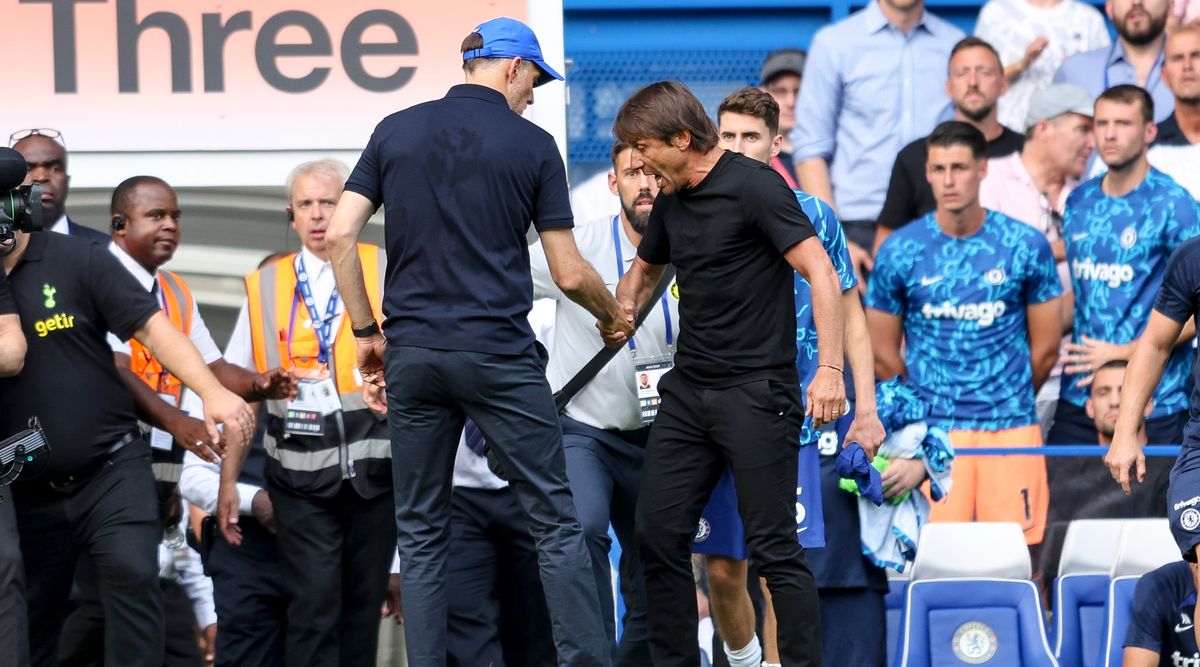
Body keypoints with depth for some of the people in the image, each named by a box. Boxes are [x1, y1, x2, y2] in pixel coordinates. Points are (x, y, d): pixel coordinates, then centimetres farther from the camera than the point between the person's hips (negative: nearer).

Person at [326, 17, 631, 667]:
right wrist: (613, 316, 20)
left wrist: (366, 332, 10)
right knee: (555, 522, 3)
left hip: (412, 352, 3)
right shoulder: (532, 144, 0)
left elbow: (341, 233, 1)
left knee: (421, 532, 9)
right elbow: (568, 273, 0)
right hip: (500, 356, -3)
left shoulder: (395, 131, 8)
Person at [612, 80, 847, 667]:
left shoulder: (754, 187, -11)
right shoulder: (671, 202, 13)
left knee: (773, 545, -7)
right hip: (687, 391, 8)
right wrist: (623, 311, 13)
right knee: (658, 533, 5)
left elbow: (821, 274, -17)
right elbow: (644, 269, 33)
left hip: (756, 392, -8)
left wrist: (829, 370, -25)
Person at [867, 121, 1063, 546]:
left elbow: (1045, 348, 11)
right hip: (931, 432, 0)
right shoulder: (899, 252, 2)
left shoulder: (1026, 246, 3)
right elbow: (883, 356, 10)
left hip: (1011, 427, 0)